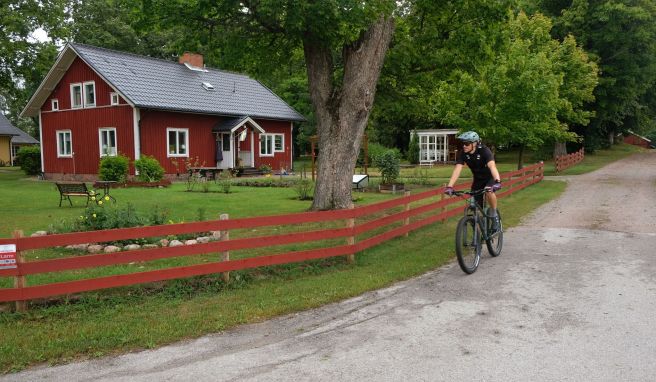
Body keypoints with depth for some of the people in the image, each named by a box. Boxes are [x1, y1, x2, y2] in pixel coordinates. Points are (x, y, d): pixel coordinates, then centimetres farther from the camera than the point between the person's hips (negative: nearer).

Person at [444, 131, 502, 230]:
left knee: (489, 191, -36)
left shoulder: (484, 151, -29)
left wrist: (497, 181, -61)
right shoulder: (462, 154, -18)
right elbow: (457, 169, -27)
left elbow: (492, 166, -43)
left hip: (490, 178, -4)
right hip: (478, 180, 4)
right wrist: (449, 186, -41)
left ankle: (494, 214, -12)